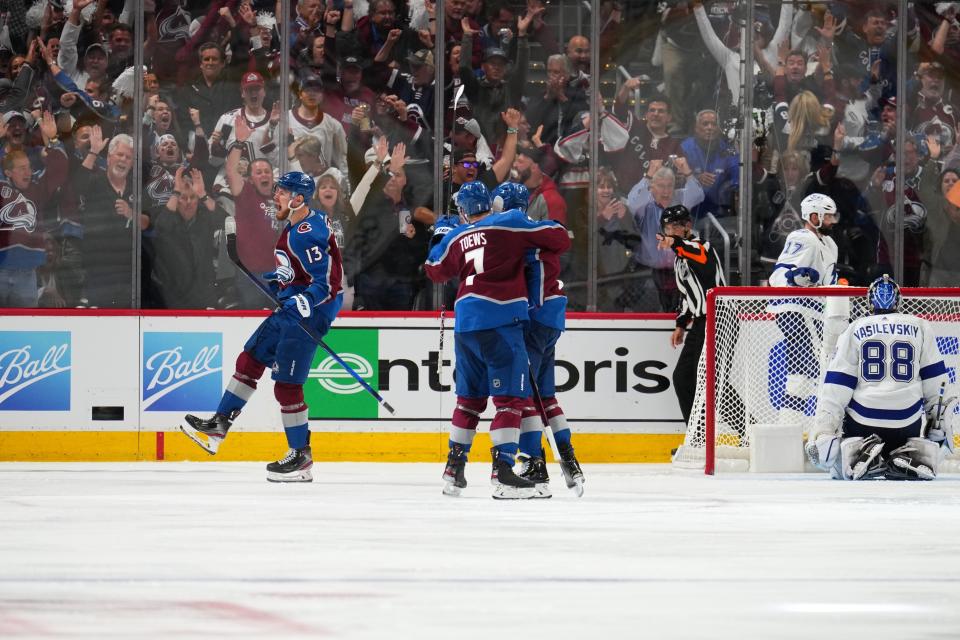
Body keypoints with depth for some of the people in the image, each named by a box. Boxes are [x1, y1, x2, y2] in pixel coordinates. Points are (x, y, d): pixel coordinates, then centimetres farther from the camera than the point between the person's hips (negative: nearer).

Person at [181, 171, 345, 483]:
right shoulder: (298, 224, 9)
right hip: (291, 307, 11)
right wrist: (282, 276, 23)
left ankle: (301, 456, 1)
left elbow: (325, 282, -26)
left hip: (308, 313, -11)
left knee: (286, 383, -8)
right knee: (250, 359, 15)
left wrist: (304, 302, -39)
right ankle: (218, 427, 24)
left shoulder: (306, 234, -23)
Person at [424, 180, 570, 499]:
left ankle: (453, 469, 23)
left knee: (470, 397, 19)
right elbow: (559, 239, -1)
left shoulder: (456, 238, 14)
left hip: (465, 323, 6)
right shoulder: (511, 223, -1)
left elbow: (436, 270, 31)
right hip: (499, 321, -6)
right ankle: (502, 473, -14)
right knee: (510, 397, -4)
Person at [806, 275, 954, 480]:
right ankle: (912, 456, -9)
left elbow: (837, 384, -2)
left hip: (862, 421, -1)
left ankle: (862, 456, -16)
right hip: (908, 422, 1)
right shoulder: (920, 327, 7)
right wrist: (941, 419, 17)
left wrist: (823, 431, -4)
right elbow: (934, 378, 7)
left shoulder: (854, 330, 4)